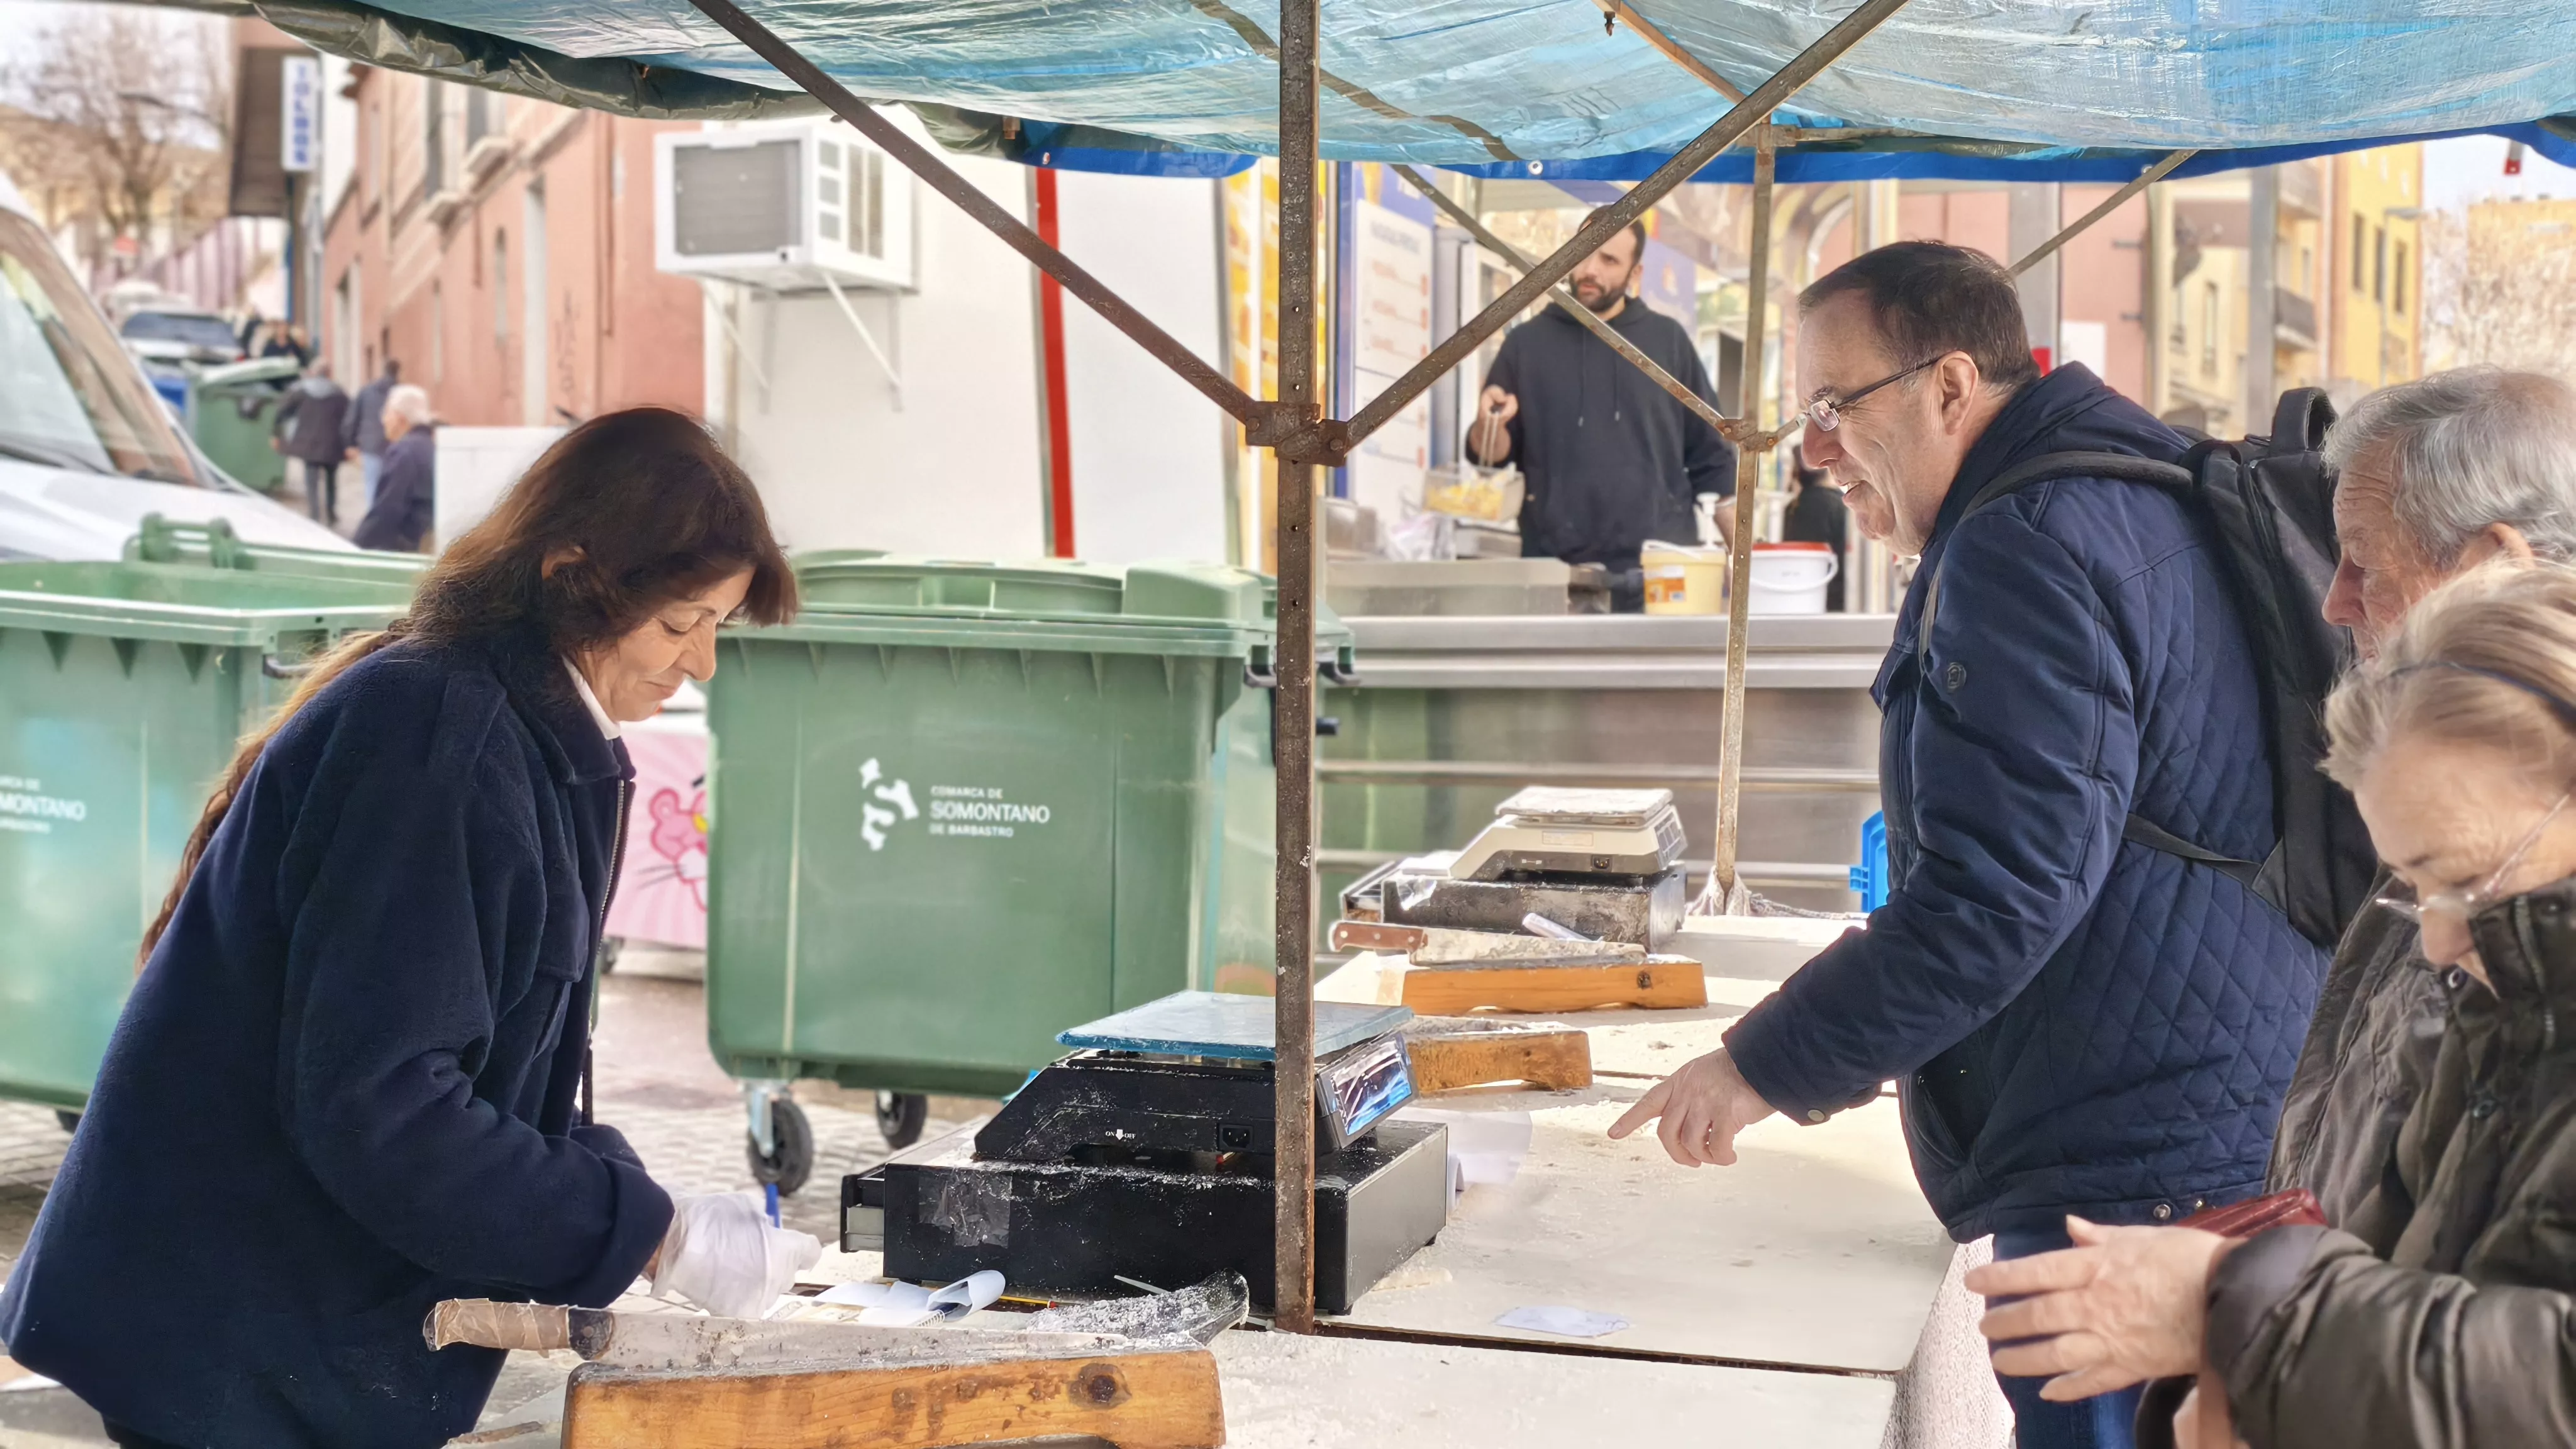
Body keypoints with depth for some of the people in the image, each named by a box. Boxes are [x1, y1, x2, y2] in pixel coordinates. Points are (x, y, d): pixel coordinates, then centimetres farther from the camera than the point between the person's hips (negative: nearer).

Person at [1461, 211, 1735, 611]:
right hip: (1557, 572, 0)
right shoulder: (1528, 342, 9)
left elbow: (1711, 458, 11)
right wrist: (1489, 424, -14)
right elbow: (1491, 453, 9)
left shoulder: (1668, 340, 10)